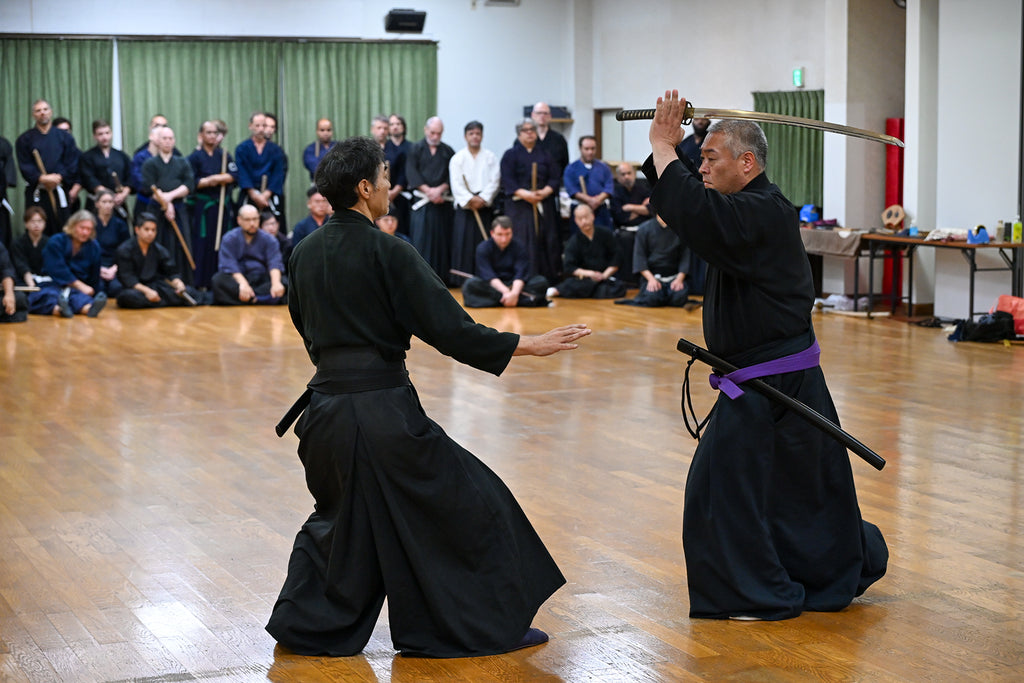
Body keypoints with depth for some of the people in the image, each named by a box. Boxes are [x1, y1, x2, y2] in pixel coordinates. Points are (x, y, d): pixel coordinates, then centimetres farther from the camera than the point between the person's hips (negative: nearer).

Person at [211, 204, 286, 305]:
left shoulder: (268, 239, 7)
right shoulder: (229, 239, 3)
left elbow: (275, 263, -9)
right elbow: (229, 265, -12)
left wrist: (276, 283, -31)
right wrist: (242, 283, -32)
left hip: (261, 280, 1)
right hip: (237, 279, -1)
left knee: (283, 282, -27)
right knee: (218, 280, -31)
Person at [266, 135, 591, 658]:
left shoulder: (304, 254, 6)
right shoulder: (387, 252, -14)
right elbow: (447, 328, -15)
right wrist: (529, 346, -9)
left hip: (327, 405, 7)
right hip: (383, 410, -7)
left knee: (338, 512, 26)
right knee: (466, 504, 6)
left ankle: (303, 625, 25)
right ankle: (492, 627, 11)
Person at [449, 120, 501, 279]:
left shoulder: (490, 158, 8)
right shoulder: (457, 158, 5)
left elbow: (494, 182, 0)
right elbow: (456, 184, -3)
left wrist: (482, 199, -12)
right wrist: (470, 199, -14)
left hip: (485, 207, 1)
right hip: (464, 207, -1)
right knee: (464, 243, -4)